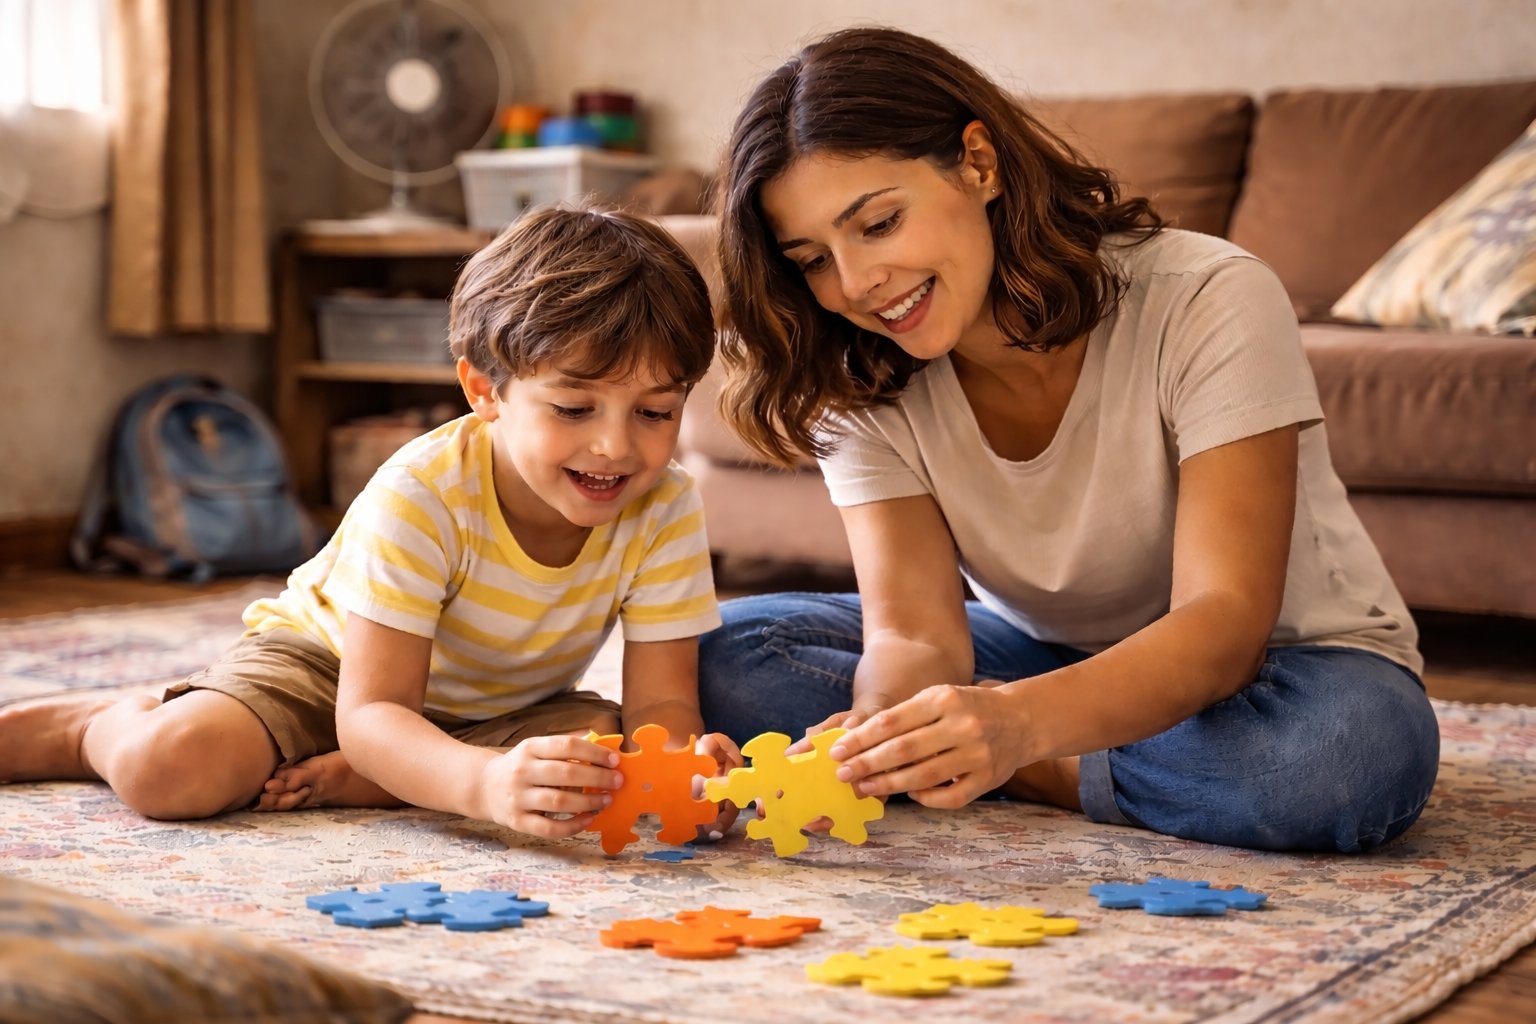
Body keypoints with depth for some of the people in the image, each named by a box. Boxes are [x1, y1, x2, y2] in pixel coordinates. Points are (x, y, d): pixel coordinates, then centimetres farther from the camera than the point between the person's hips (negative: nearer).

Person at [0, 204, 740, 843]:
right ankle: (90, 729, 8)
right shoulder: (418, 497, -33)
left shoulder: (667, 511, -22)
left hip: (498, 711, 4)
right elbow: (371, 713, -37)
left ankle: (326, 776, -18)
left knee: (602, 741, -27)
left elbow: (661, 701, -21)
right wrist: (487, 783, -58)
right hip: (328, 660, -4)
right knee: (170, 770, -29)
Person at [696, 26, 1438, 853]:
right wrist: (874, 738, -46)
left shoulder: (1210, 304, -26)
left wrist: (1019, 723, -53)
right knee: (729, 655, -17)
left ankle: (1033, 776, -18)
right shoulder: (857, 384, -12)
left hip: (1264, 665, -3)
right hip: (1040, 656, 3)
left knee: (1358, 747, -40)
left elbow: (1224, 622, -34)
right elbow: (913, 630, -21)